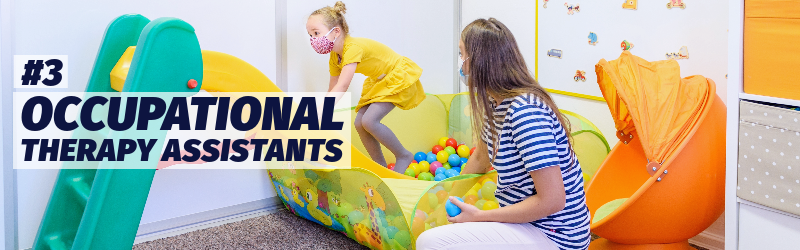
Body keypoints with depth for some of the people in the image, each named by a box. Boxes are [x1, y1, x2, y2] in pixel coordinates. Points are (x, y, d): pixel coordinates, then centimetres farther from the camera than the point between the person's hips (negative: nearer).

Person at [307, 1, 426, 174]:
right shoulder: (335, 58, -1)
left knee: (369, 121, -22)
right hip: (379, 81, 9)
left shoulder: (353, 48, -30)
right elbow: (332, 91, 5)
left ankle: (403, 155, -1)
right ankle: (381, 167, 12)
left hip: (399, 76, -9)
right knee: (359, 123, -3)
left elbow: (342, 87, -39)